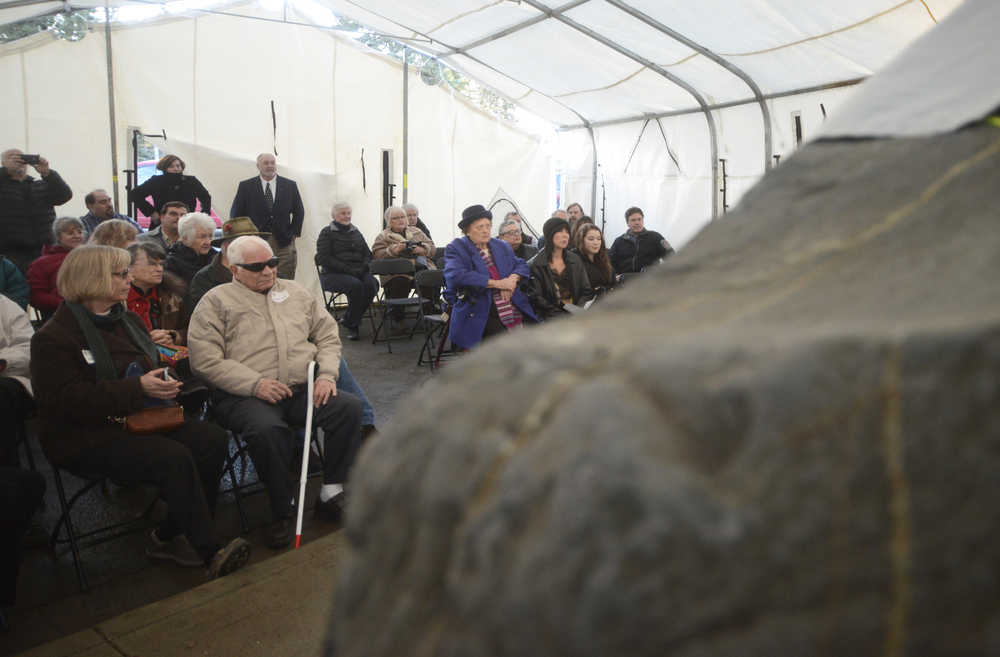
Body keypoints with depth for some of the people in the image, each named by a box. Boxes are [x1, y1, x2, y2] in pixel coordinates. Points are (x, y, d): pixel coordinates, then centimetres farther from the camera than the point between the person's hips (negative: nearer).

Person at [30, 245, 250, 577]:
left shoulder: (127, 320, 16)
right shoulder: (53, 337, -8)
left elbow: (152, 362, 27)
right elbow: (66, 399, -18)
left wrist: (161, 382, 1)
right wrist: (138, 388, -25)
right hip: (86, 437, -7)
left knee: (213, 439, -16)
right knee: (174, 458, -31)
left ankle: (168, 537, -6)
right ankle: (208, 551, -19)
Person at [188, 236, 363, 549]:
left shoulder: (295, 292, 20)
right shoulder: (216, 301, 6)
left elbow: (328, 335, 19)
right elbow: (206, 360, -5)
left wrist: (327, 375, 0)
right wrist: (255, 384, -15)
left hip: (305, 388, 4)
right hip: (246, 395, -4)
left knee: (349, 406, -20)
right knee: (267, 429, -35)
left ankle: (331, 492, -8)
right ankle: (283, 509, -13)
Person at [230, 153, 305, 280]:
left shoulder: (290, 185, 7)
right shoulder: (245, 186, 4)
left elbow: (299, 212, 12)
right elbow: (235, 214, 6)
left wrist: (293, 234, 4)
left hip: (283, 242, 1)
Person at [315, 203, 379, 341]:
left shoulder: (356, 232, 21)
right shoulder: (327, 232, 4)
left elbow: (368, 253, 18)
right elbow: (323, 258, -7)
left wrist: (363, 268, -5)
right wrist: (348, 270, -16)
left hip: (358, 272, 5)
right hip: (333, 274, -5)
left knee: (372, 284, -27)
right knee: (355, 285, -35)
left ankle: (349, 320, -13)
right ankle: (352, 325, -18)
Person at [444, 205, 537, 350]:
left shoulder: (502, 246, 22)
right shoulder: (456, 248, 0)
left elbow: (521, 264, 19)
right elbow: (456, 275, -17)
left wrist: (513, 278, -8)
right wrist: (497, 283, -16)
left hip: (515, 306, 6)